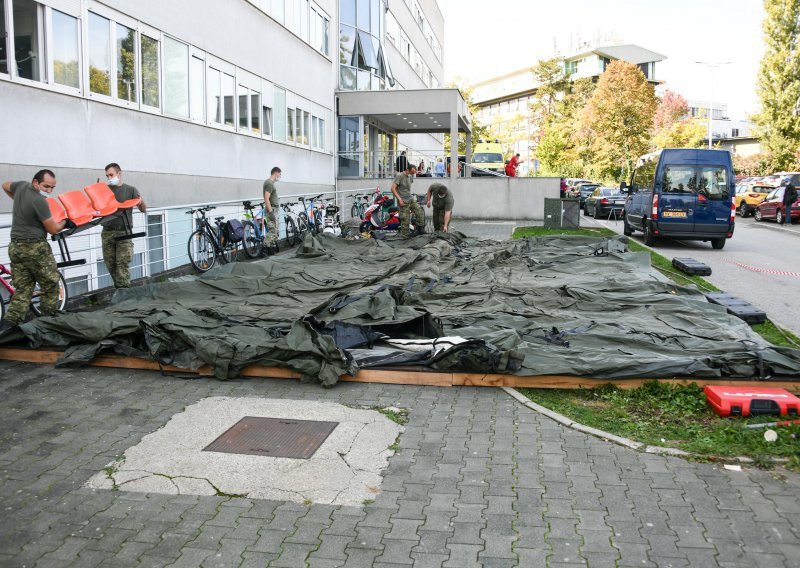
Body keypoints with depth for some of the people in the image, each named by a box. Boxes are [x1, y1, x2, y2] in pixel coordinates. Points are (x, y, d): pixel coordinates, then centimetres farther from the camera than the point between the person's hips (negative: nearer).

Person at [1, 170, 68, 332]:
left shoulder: (21, 186, 7)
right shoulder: (39, 201, -16)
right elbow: (53, 229, -11)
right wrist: (65, 222, 9)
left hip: (15, 247, 8)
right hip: (35, 248, -8)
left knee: (22, 289, 8)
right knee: (50, 284, 8)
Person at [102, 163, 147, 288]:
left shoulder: (130, 190, 6)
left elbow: (144, 210, 4)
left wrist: (141, 203, -19)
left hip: (124, 232, -3)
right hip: (107, 232, 3)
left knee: (123, 263, -10)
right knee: (110, 264, 5)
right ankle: (118, 287, 18)